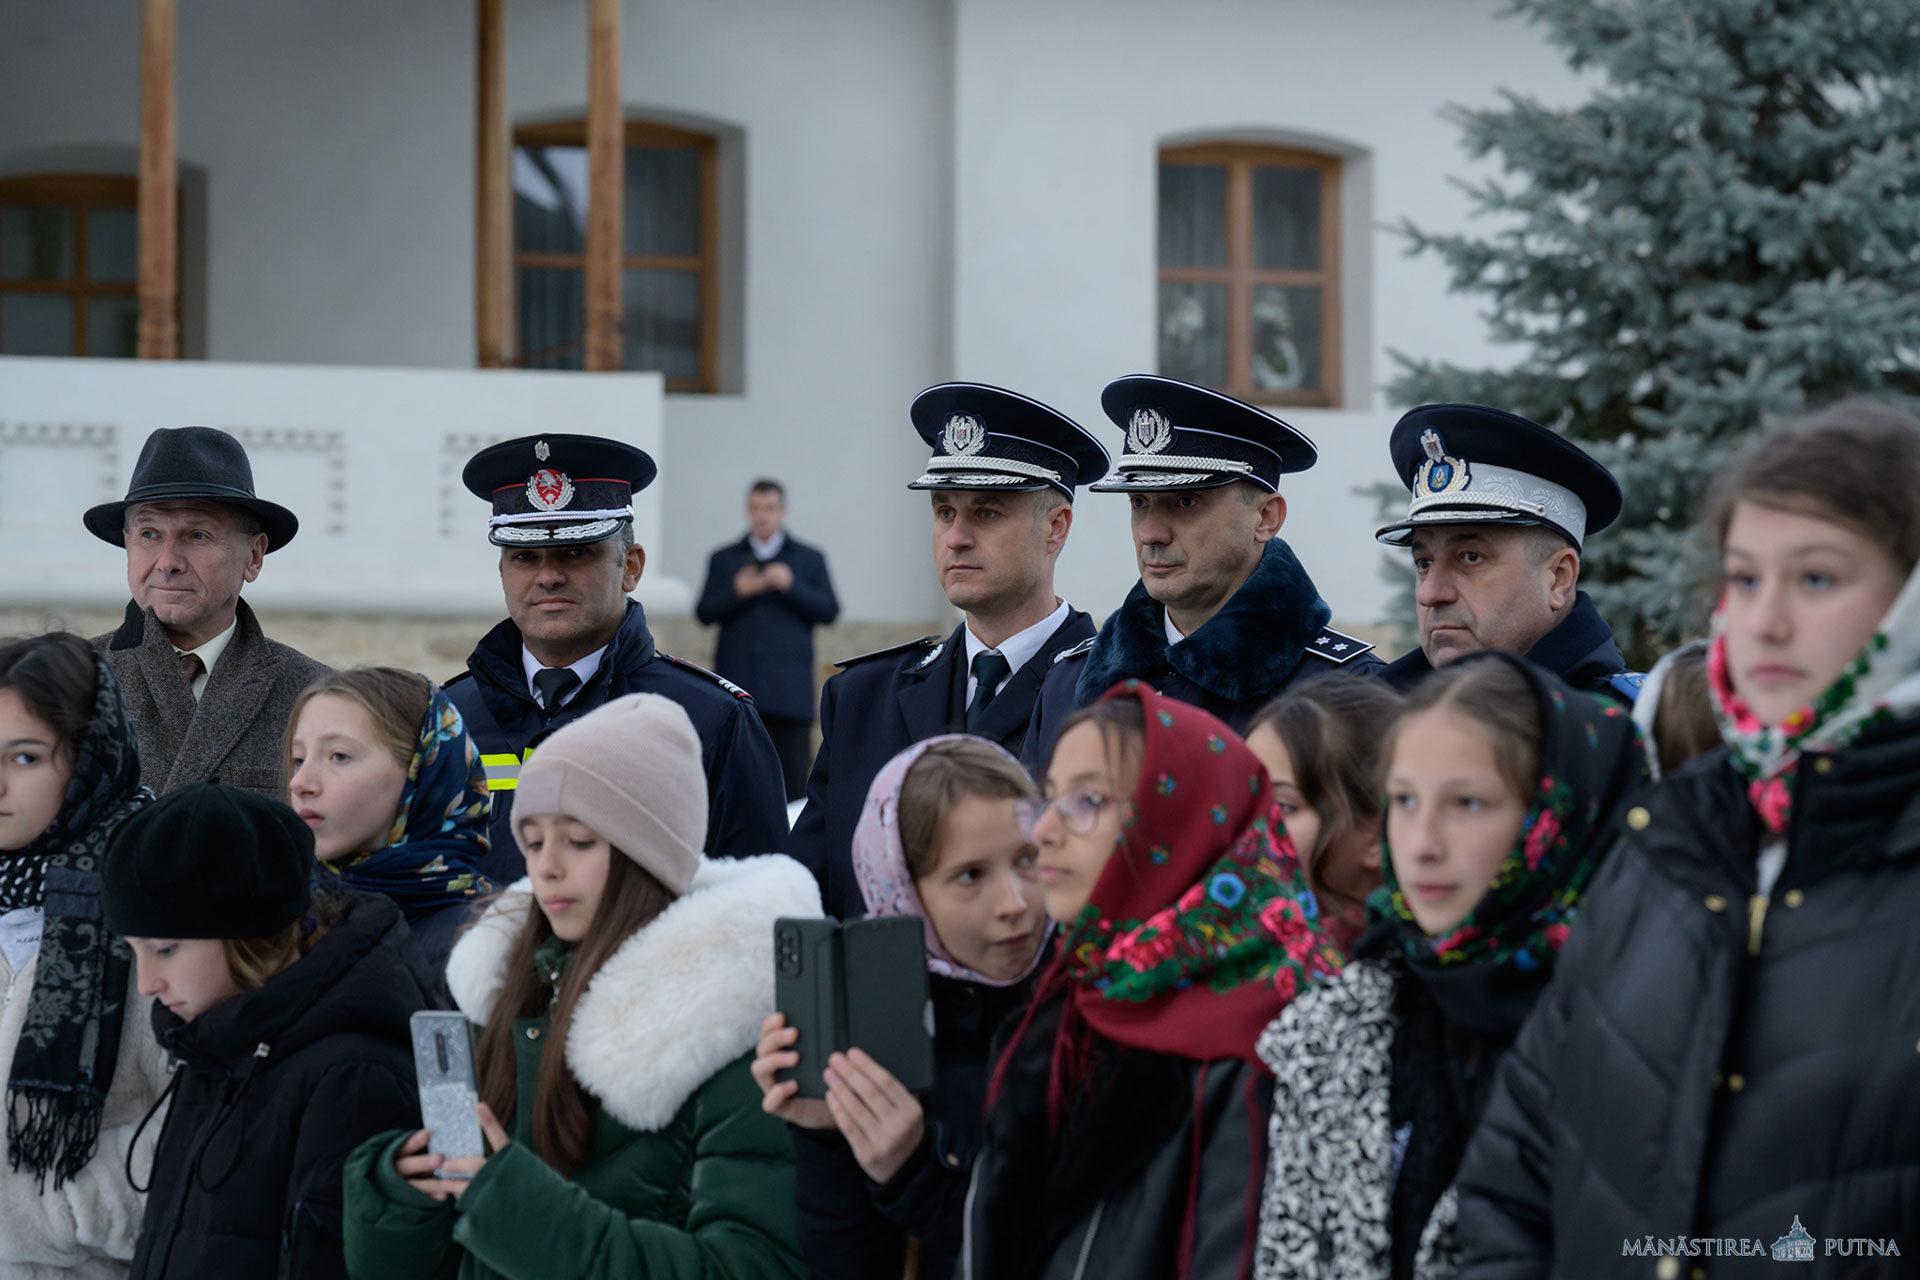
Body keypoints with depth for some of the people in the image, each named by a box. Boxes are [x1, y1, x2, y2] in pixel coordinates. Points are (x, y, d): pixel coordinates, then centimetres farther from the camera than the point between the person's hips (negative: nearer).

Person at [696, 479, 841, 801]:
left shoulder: (809, 559, 13)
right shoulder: (723, 559, 16)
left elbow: (829, 611, 2)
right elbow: (704, 613, 7)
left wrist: (792, 587, -11)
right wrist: (736, 593, -10)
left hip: (790, 689, -1)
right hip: (737, 686, 1)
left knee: (793, 770, -5)